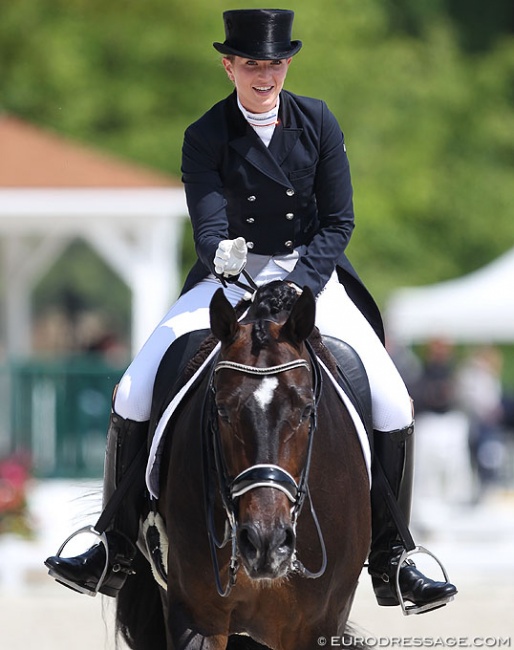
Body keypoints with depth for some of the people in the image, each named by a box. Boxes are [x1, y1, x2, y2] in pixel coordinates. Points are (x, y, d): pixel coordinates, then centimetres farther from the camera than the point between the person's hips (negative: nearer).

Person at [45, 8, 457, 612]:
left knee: (393, 406, -15)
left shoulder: (318, 122, -1)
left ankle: (388, 562, -1)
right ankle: (117, 550, -4)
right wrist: (223, 258, -39)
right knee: (134, 392, -17)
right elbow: (207, 226, -15)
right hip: (229, 277, -1)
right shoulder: (205, 138, -5)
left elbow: (338, 221, -2)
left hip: (311, 274, 1)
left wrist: (297, 288, -16)